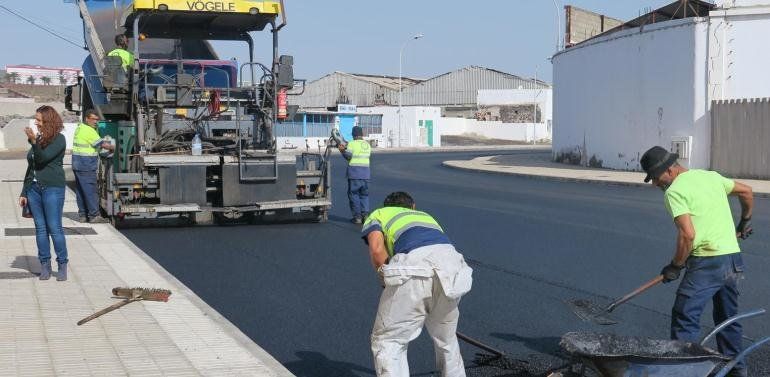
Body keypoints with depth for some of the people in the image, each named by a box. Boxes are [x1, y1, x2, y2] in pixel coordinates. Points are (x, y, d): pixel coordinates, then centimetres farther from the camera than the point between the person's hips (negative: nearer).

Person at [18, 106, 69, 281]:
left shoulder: (59, 139, -4)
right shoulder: (38, 139, 16)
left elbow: (43, 158, -19)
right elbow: (31, 167, 19)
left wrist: (34, 142, -33)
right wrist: (24, 192, 18)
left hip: (52, 188, -7)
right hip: (34, 188, 7)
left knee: (54, 227, -8)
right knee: (40, 228, 6)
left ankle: (62, 266, -1)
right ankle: (45, 266, 10)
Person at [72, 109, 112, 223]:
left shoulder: (79, 128, 15)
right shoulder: (89, 131, -14)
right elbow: (102, 144, -13)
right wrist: (113, 147, 4)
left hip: (78, 165, 10)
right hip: (86, 166, -10)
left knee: (80, 191, 11)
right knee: (90, 190, -8)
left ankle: (82, 215, 15)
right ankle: (94, 215, -7)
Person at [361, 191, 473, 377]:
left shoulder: (377, 215, 28)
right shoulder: (426, 216, 42)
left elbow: (377, 249, 5)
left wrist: (387, 281, 20)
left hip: (414, 265, -5)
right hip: (451, 260, 5)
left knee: (388, 343, 10)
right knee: (446, 340, 29)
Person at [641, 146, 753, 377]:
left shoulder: (674, 191, -11)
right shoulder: (711, 176, 14)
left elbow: (688, 234, -20)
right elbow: (746, 191, 24)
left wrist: (676, 266, -8)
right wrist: (745, 222, 38)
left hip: (707, 264, -9)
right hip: (734, 259, 9)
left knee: (684, 317, -5)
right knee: (728, 317, 22)